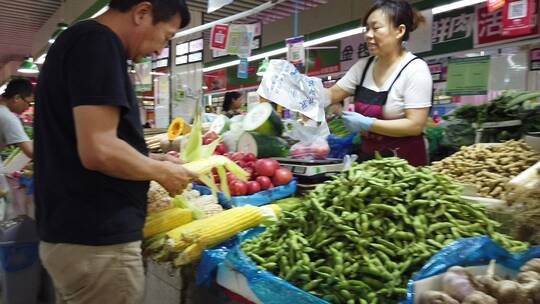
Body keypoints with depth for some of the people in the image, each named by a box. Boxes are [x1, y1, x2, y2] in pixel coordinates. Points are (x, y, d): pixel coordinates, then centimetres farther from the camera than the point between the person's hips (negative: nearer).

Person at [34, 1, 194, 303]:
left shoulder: (78, 40, 15)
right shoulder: (98, 41, -16)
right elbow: (99, 150, -26)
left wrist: (152, 160, 14)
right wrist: (161, 171, -9)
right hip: (96, 240, -9)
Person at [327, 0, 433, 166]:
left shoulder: (415, 69, -14)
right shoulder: (364, 66, 3)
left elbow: (415, 125, -20)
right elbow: (331, 95, 5)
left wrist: (367, 124, -23)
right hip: (369, 158, 5)